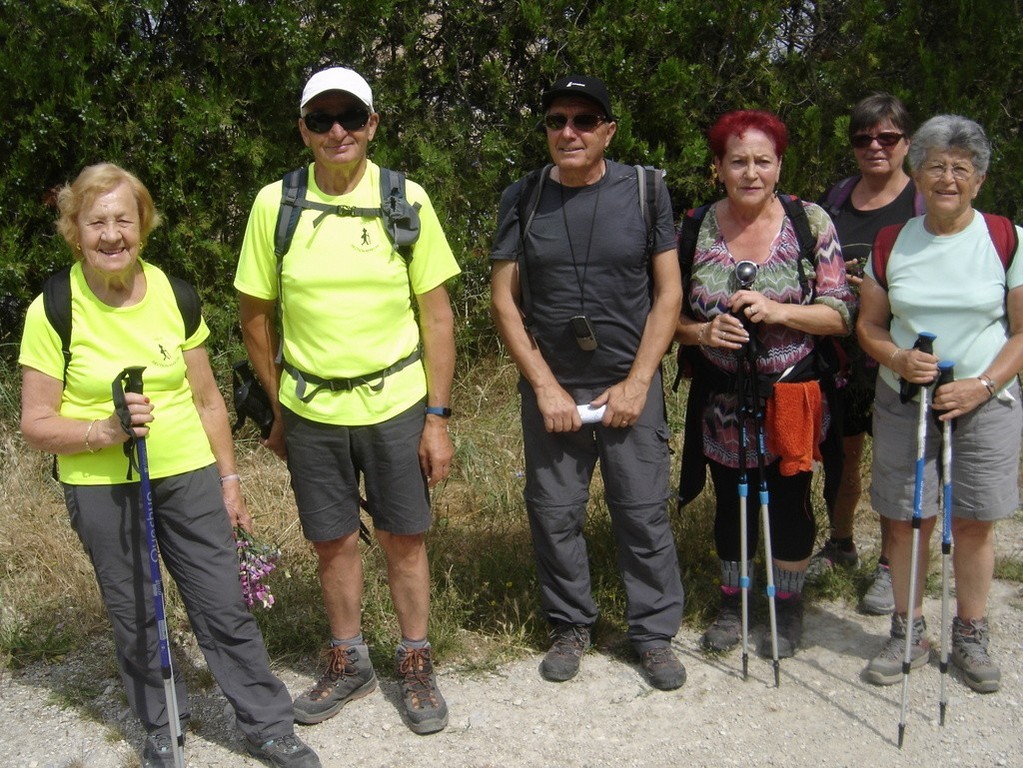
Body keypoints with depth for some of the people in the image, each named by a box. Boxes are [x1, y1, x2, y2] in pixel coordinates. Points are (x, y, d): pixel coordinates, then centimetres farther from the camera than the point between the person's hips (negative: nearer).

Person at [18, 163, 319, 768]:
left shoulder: (174, 295, 1)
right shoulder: (54, 311, -9)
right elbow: (36, 424, -6)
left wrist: (229, 480, 10)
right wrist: (106, 431, -23)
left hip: (188, 476, 2)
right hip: (101, 488, -2)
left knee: (226, 609, 4)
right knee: (134, 617, 10)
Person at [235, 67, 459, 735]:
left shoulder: (406, 200, -5)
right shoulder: (274, 203, -4)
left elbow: (437, 315, -3)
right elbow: (256, 315, 4)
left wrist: (437, 416, -5)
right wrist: (278, 410, 6)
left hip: (396, 405, -1)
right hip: (310, 410, 1)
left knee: (405, 537, 9)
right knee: (334, 541, 12)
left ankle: (416, 665, 28)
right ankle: (349, 663, 33)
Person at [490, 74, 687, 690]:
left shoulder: (644, 190, -1)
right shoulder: (523, 198, 1)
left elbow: (668, 293, -1)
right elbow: (504, 300, 1)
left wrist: (636, 384, -6)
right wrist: (545, 386, -5)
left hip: (630, 386, -1)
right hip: (551, 389, 1)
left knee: (645, 514, 3)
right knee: (554, 514, 7)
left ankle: (655, 633, 21)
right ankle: (571, 627, 27)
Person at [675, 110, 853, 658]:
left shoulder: (810, 222, -6)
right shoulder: (696, 228, -2)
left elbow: (840, 313, -8)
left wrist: (778, 311, -23)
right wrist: (701, 332, -17)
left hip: (791, 394, -1)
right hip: (721, 397, 2)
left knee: (788, 502, 10)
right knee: (731, 503, 15)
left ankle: (788, 607, 32)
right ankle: (731, 603, 35)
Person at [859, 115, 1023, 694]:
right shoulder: (892, 244, 3)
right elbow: (869, 325, 8)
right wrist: (898, 359, -13)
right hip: (903, 401, 2)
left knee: (975, 523, 5)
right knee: (907, 521, 6)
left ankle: (971, 638, 23)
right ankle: (909, 633, 23)